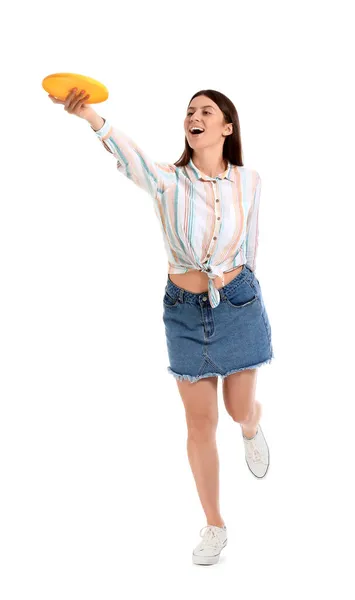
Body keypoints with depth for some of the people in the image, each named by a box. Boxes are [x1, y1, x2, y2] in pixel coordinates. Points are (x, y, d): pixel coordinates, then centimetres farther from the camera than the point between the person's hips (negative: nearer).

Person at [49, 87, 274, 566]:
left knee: (240, 409, 12)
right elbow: (128, 155, -33)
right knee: (200, 423, 6)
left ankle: (253, 430, 54)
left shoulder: (248, 182, -5)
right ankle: (214, 526, 23)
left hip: (238, 305, 0)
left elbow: (250, 244, 8)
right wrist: (89, 114, -52)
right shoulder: (168, 181, -12)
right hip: (185, 311, 0)